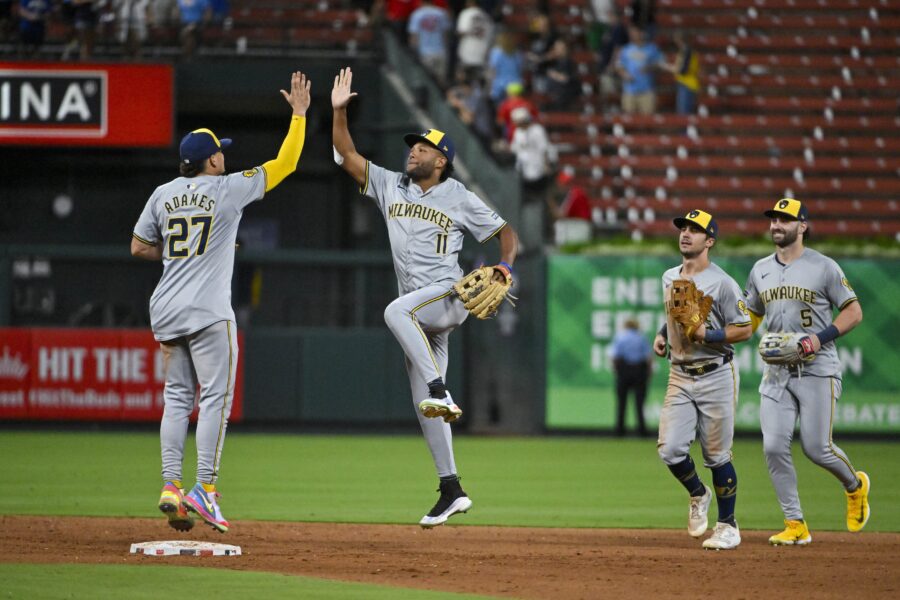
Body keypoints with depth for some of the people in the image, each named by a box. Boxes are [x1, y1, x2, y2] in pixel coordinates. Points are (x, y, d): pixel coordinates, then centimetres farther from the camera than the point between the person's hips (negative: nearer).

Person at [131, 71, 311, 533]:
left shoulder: (163, 195, 9)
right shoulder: (228, 189, -5)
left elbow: (139, 247, 16)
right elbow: (285, 164, 0)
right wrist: (299, 113, 8)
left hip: (166, 311, 6)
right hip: (208, 312, -6)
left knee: (178, 398, 10)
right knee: (216, 396, -4)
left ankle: (171, 485, 1)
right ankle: (204, 489, -13)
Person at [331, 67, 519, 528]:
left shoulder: (460, 200, 0)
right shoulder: (390, 186, 10)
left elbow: (506, 233, 6)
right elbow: (347, 155, 5)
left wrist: (504, 266, -13)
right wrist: (339, 110, -7)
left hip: (450, 296, -6)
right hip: (418, 310, 6)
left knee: (396, 311, -38)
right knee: (424, 407, 4)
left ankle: (441, 391, -38)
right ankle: (451, 490, 9)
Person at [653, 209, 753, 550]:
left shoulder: (721, 283, -10)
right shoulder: (669, 278, 11)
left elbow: (745, 329, -10)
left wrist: (707, 334, -21)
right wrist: (662, 334, 9)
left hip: (716, 377, -5)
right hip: (680, 377, 5)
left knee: (716, 456, 0)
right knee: (670, 449, -7)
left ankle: (727, 527, 13)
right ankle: (698, 496, 22)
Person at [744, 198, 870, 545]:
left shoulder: (824, 268, -5)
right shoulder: (761, 270, 11)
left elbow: (854, 311, -3)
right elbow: (750, 316, 21)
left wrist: (822, 337, -18)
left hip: (817, 370, -5)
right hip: (776, 372, 5)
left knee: (816, 448, -8)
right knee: (774, 447, -7)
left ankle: (855, 486, 25)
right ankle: (795, 525, 1)